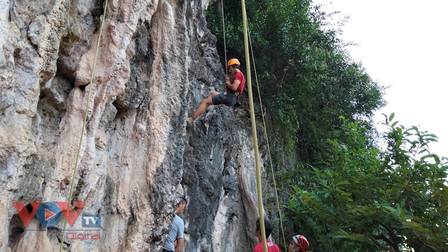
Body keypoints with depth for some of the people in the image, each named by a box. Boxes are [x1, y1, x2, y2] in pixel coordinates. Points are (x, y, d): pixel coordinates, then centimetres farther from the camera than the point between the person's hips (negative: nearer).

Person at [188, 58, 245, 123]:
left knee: (205, 101, -11)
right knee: (212, 93, 30)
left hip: (230, 97, -11)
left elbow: (234, 87, -25)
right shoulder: (239, 75, 23)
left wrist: (228, 83, -6)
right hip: (230, 97, 11)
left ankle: (191, 119, -15)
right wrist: (228, 80, 8)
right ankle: (200, 111, 21)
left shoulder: (238, 74, -10)